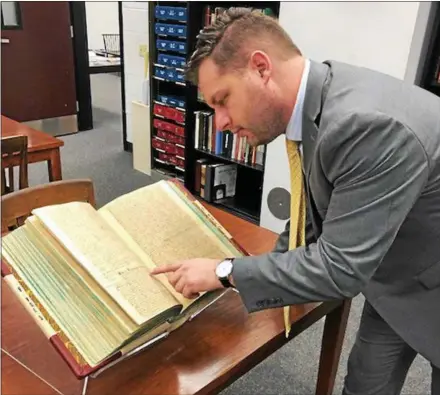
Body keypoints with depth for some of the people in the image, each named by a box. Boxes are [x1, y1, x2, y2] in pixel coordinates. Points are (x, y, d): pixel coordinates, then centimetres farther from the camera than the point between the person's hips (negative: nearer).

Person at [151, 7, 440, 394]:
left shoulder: (369, 124, -38)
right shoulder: (314, 102, -10)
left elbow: (339, 266, -34)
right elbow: (317, 208, 3)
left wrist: (225, 272, -25)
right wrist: (270, 271, 0)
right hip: (394, 275, 6)